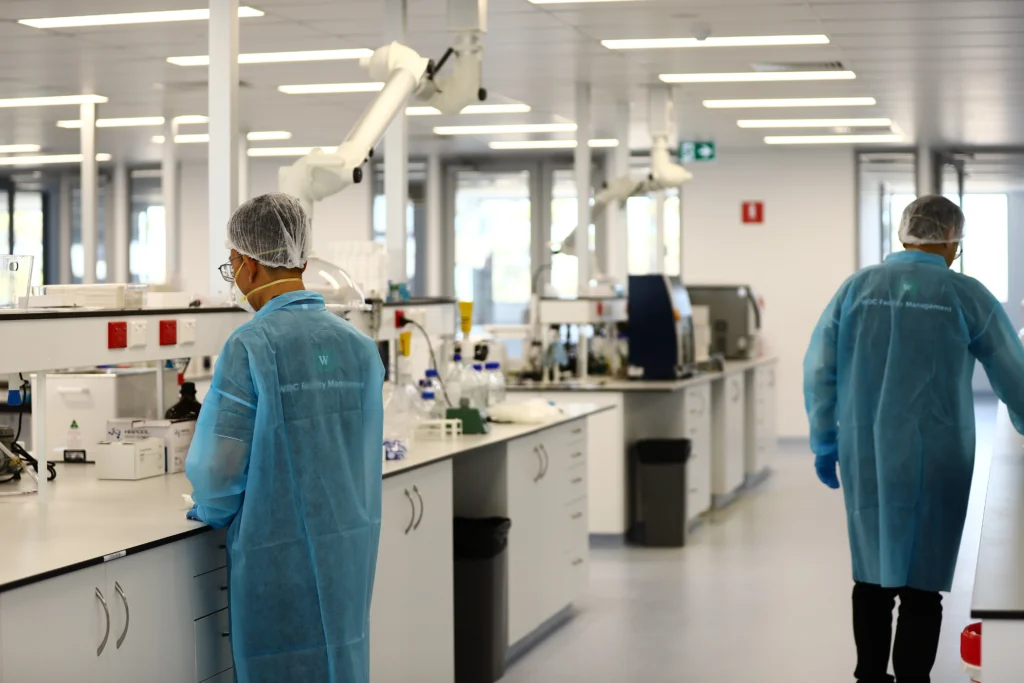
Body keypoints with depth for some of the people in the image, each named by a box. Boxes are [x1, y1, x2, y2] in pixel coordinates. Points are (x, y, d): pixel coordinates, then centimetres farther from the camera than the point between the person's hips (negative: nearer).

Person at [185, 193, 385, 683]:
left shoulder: (250, 347, -16)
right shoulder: (359, 345, 0)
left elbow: (219, 465, -13)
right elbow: (362, 452, 9)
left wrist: (212, 510, 7)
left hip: (281, 554, -5)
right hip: (351, 549, 5)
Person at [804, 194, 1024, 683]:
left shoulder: (856, 288, 3)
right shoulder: (966, 296, -4)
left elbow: (818, 369, 3)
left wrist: (824, 443, 12)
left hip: (863, 456, 4)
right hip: (932, 459, -4)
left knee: (872, 576, 15)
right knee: (921, 579, 2)